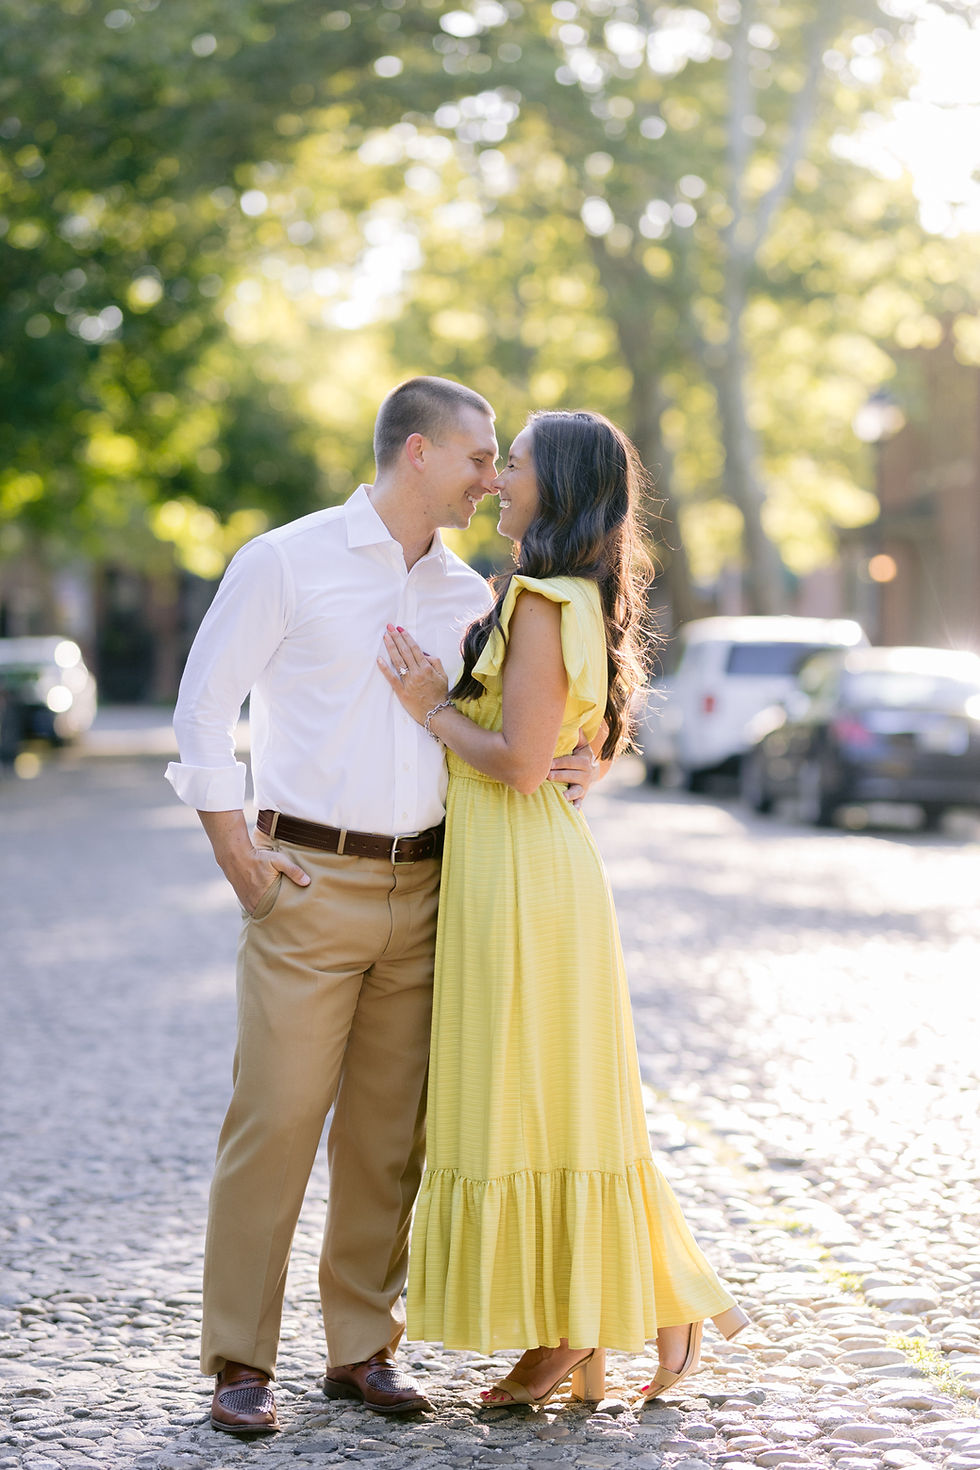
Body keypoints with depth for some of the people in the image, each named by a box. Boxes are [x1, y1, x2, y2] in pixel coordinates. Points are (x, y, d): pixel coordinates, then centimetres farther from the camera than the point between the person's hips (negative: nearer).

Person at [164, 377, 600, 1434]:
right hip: (308, 882, -5)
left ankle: (362, 1348, 17)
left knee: (389, 1128, 7)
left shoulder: (469, 596, 13)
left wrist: (581, 761, -2)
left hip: (421, 890, 5)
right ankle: (240, 1362, 2)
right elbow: (204, 706, -1)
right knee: (276, 1116, -7)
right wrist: (239, 861, -6)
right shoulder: (287, 562, -2)